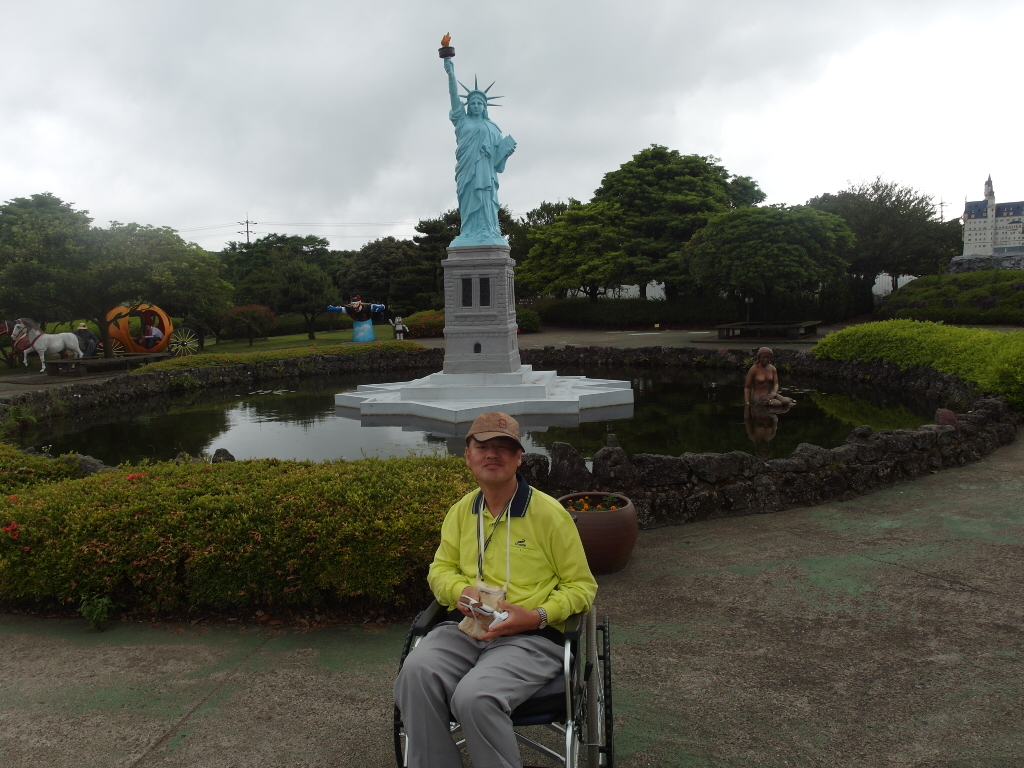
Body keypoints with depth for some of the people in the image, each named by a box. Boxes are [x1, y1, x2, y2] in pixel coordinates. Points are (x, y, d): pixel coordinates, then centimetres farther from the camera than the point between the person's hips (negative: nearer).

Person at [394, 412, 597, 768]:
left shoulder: (548, 512, -2)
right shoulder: (461, 511, 13)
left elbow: (582, 586, 2)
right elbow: (440, 569, 19)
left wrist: (537, 616, -14)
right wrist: (462, 591, -5)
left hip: (531, 638, -4)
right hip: (465, 628, 4)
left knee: (475, 696, -32)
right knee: (416, 673, -27)